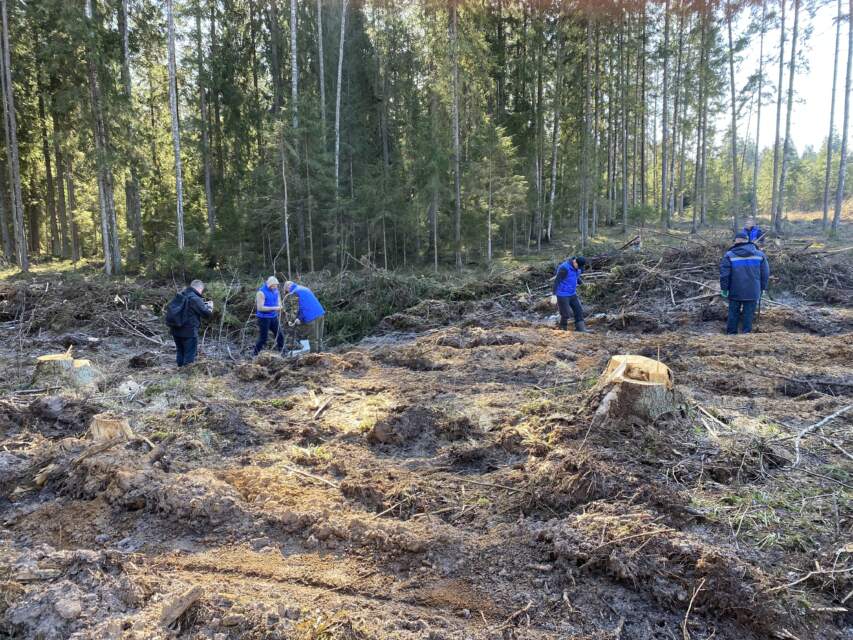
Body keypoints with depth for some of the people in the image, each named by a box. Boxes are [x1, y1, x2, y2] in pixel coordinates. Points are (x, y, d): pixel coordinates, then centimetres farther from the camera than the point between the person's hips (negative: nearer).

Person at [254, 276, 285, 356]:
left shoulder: (275, 290, 3)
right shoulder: (261, 292, -18)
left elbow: (279, 300, 16)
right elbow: (260, 308, -23)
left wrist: (279, 306, -8)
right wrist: (274, 308, -26)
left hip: (273, 317, 6)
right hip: (263, 318, -6)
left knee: (280, 336, 6)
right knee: (263, 338, -2)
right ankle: (255, 354, 14)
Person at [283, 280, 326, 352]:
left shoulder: (297, 291, -6)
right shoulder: (304, 288, 23)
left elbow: (303, 307, -12)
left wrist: (300, 318, -1)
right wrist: (299, 317, 20)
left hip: (312, 317, -9)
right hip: (321, 314, 9)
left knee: (313, 338, 0)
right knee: (319, 338, 15)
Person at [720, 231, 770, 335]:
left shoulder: (729, 255, -6)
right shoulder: (759, 254, 2)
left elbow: (724, 274, -8)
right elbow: (765, 274, 6)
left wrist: (724, 288, 0)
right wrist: (763, 288, 14)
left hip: (735, 292, -1)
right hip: (752, 292, 1)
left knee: (733, 314, 11)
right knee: (748, 315, 7)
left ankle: (731, 334, 17)